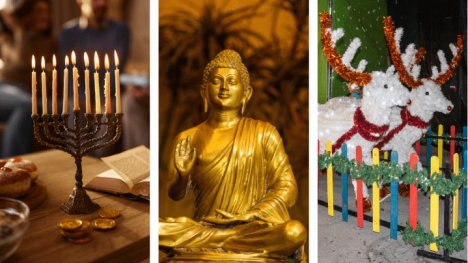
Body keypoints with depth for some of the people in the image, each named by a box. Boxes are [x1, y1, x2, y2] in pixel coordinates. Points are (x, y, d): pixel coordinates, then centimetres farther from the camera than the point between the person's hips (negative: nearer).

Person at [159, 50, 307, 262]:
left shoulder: (264, 133, 4)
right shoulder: (188, 139, 7)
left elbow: (288, 189, 2)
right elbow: (175, 195, 12)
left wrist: (250, 216, -13)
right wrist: (182, 174, -12)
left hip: (255, 228, -1)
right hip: (203, 225, 2)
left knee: (295, 232, -32)